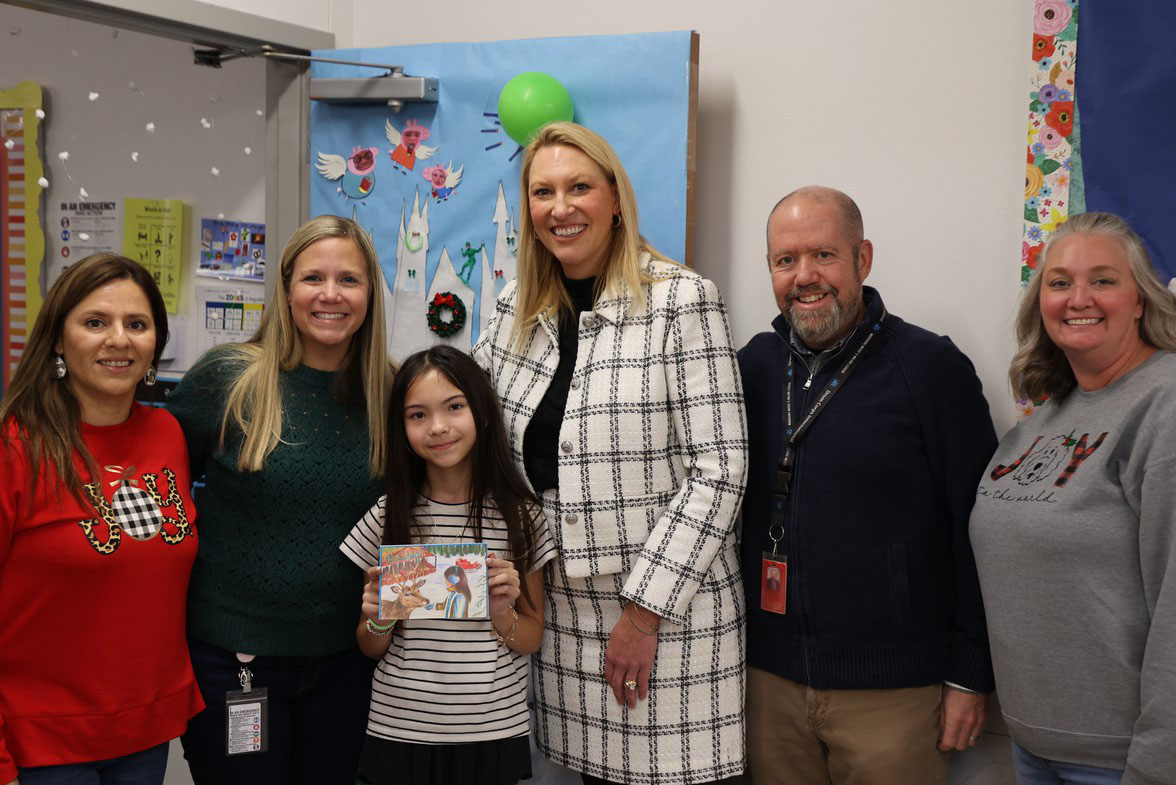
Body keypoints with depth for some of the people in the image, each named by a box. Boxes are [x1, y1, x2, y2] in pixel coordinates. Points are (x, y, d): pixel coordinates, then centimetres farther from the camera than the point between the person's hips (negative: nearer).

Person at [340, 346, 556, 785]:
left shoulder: (520, 516, -5)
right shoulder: (388, 517, -4)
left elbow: (532, 641, 2)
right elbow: (370, 649, 4)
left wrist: (502, 614, -17)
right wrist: (379, 620, -16)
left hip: (494, 734, 0)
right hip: (400, 733, 0)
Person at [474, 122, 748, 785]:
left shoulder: (680, 300, -9)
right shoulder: (518, 311, 9)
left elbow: (719, 468, -13)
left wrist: (645, 609, -15)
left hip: (667, 613, -5)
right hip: (563, 608, 5)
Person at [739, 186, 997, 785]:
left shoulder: (931, 366, -8)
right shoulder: (753, 365, 5)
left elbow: (977, 531, -7)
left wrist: (970, 677, -7)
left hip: (893, 691, -4)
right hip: (768, 678, 4)